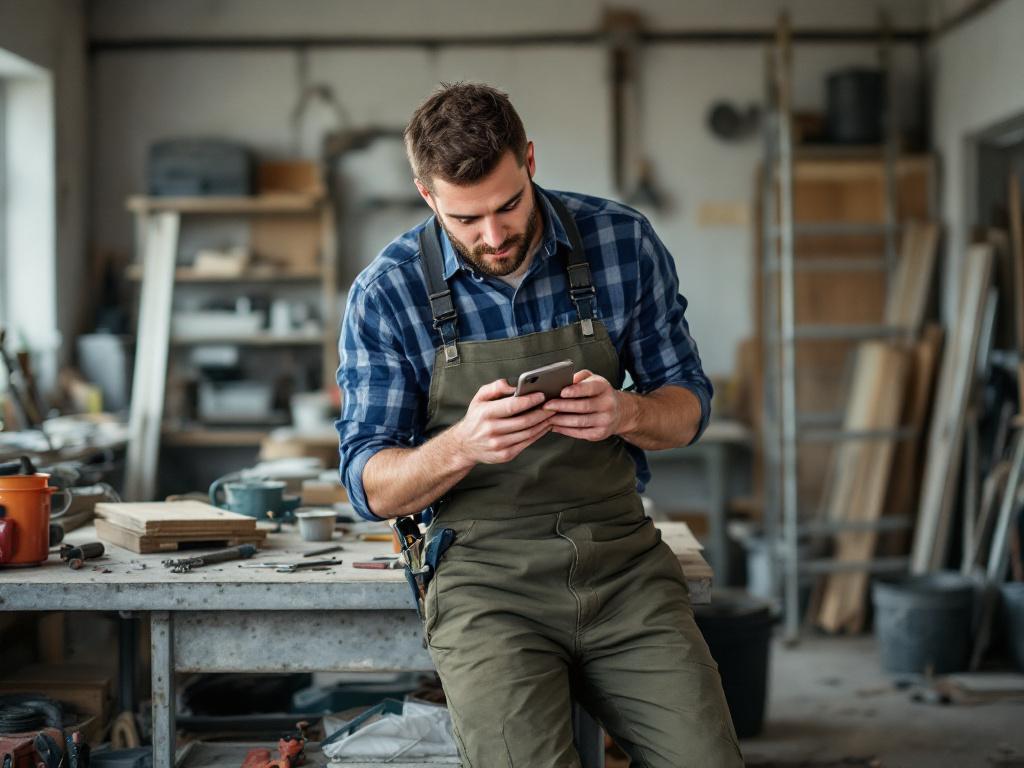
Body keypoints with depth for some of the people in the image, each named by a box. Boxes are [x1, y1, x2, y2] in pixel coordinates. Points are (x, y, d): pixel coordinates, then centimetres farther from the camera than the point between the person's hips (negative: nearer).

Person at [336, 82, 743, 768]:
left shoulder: (625, 243, -1)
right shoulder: (386, 294, -5)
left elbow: (688, 405, 8)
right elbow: (370, 487, -3)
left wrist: (625, 414, -16)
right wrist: (460, 446, -25)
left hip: (624, 561, 2)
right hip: (488, 578, -2)